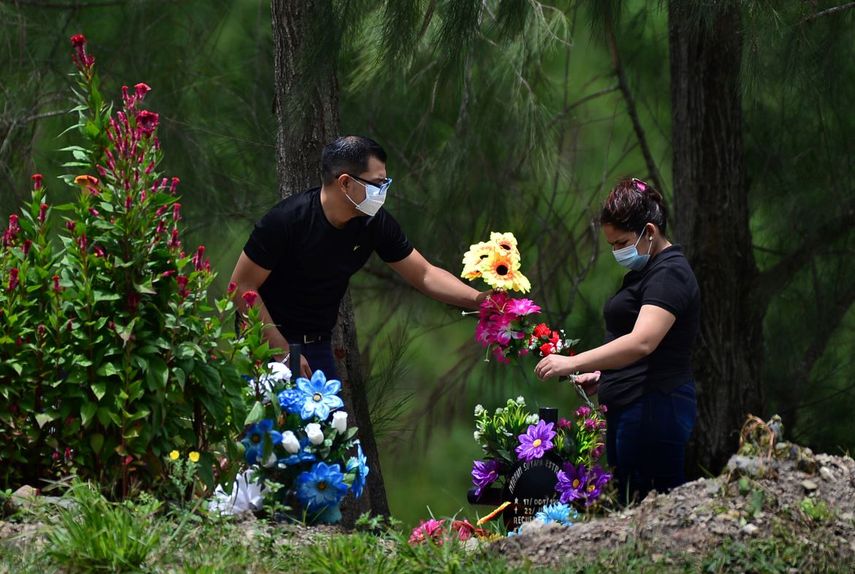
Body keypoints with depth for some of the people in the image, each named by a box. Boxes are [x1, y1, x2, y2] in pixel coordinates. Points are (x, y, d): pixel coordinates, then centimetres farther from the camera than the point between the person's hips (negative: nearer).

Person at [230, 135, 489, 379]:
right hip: (268, 343, -6)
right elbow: (242, 286, -17)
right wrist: (283, 352, -20)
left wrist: (478, 299, -13)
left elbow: (425, 275, 3)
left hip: (318, 346, 6)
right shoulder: (286, 219, -22)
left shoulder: (375, 224, -6)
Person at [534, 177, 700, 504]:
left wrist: (573, 363, -27)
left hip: (654, 408, -11)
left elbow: (642, 343, -26)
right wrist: (600, 376, 15)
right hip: (627, 409, 11)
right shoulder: (644, 272, 21)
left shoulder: (669, 274, -13)